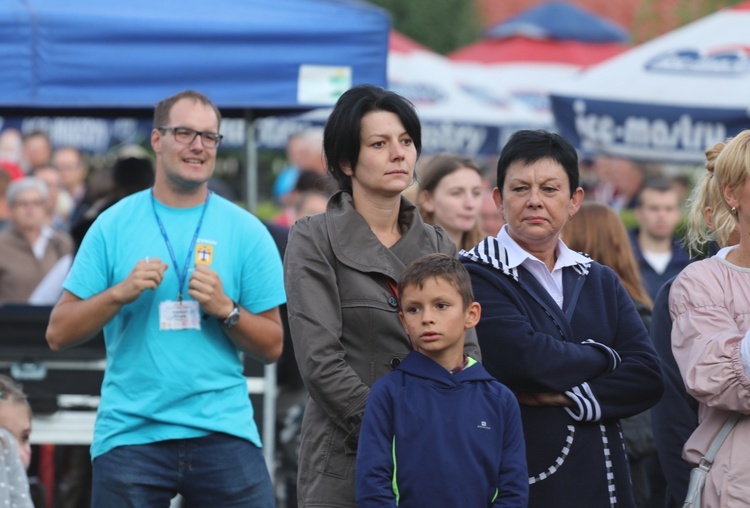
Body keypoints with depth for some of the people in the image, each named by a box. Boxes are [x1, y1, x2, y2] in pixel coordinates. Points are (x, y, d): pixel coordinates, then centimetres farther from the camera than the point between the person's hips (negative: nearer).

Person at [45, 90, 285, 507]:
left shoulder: (246, 232, 6)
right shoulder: (114, 226, 6)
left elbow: (272, 347, 6)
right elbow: (59, 334, 4)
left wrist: (224, 309, -11)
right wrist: (120, 293, -10)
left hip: (223, 429, 0)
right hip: (130, 435, 0)